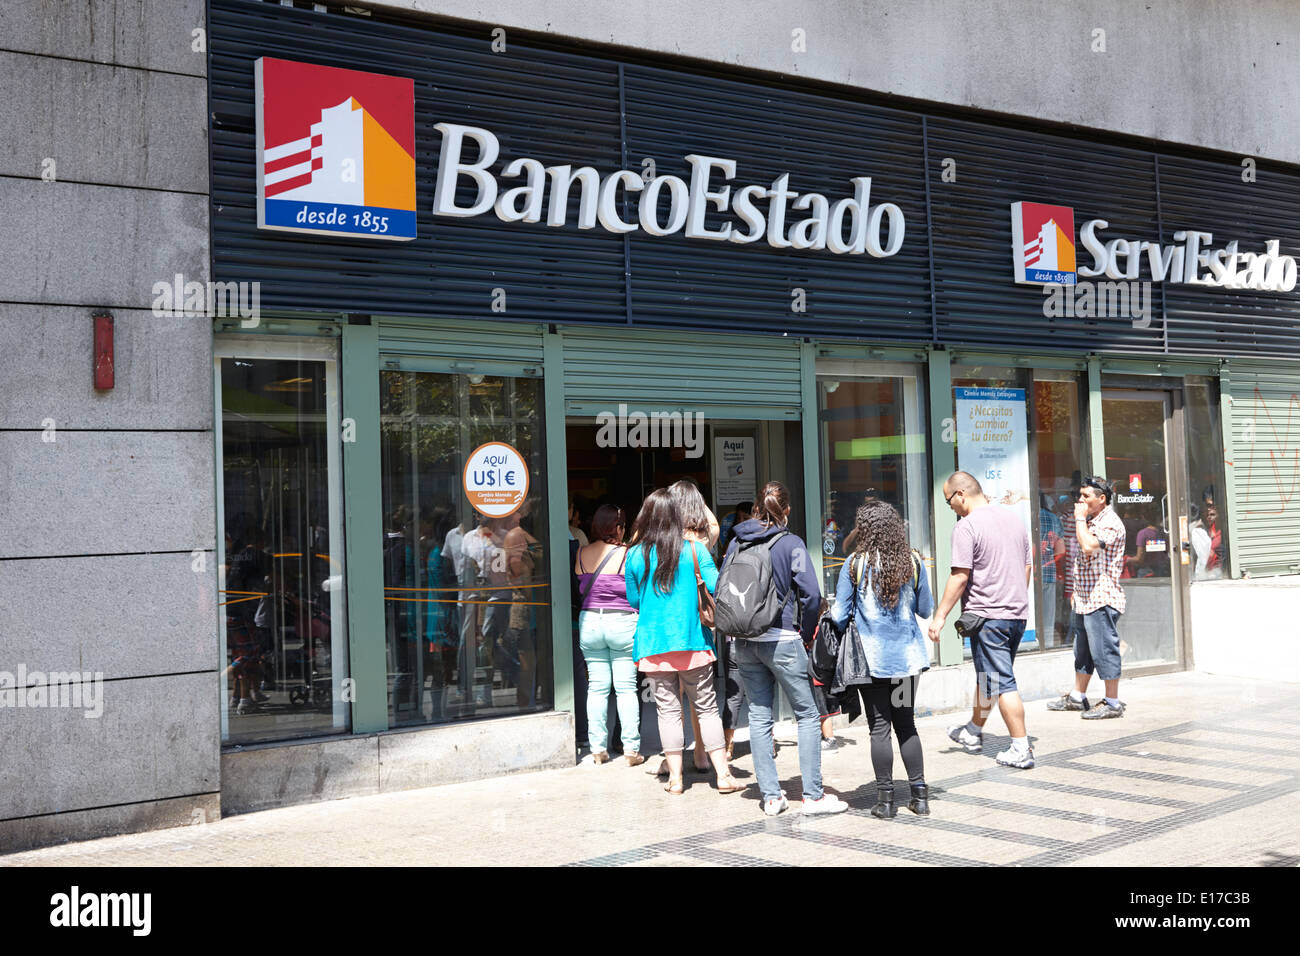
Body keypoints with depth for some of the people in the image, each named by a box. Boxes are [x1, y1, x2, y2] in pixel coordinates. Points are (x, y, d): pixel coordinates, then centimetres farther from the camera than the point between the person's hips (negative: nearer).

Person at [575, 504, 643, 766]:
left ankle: (597, 748, 11)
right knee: (626, 688, 2)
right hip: (623, 623, -3)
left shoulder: (582, 554, 3)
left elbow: (579, 589, 9)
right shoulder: (627, 555, -9)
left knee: (596, 687, 9)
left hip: (589, 622, 4)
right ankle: (631, 749, 4)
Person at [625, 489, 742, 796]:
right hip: (691, 640, 0)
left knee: (667, 709, 6)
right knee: (707, 706, 7)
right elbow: (717, 588, -5)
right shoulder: (694, 549, -4)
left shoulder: (635, 555, -1)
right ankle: (723, 774, 8)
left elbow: (633, 601, 9)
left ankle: (675, 777, 8)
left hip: (652, 643, 1)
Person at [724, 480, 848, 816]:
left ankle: (771, 796, 12)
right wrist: (806, 632, 1)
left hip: (744, 642, 5)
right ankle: (813, 795, 3)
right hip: (782, 639, -5)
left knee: (759, 716, 10)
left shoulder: (736, 544, 6)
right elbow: (811, 593, -13)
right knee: (807, 714, 5)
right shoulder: (791, 543, -8)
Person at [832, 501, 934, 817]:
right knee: (906, 724, 13)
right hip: (907, 655, 3)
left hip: (871, 657, -3)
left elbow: (839, 615, -7)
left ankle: (885, 798, 8)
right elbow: (925, 609, 7)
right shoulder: (913, 562, -2)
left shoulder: (855, 564, -8)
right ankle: (920, 795, 15)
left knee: (879, 727, 4)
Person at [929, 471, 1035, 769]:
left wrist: (940, 616, -12)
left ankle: (1021, 749, -1)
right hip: (1018, 613, 8)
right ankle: (973, 732, 35)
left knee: (1002, 683, -3)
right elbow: (1027, 566, 17)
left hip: (988, 615, -8)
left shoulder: (967, 526, -14)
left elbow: (960, 577, -18)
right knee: (987, 677, 20)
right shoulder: (1012, 517, 11)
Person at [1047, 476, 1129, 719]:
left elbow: (1088, 546, -29)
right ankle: (1077, 697, 25)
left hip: (1101, 598, -10)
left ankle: (1112, 703, 2)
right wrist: (1077, 591, 21)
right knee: (1082, 650, 16)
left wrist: (1080, 518, -16)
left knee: (1104, 649, -5)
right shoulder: (1091, 521, 18)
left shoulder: (1110, 523, -13)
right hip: (1085, 598, 10)